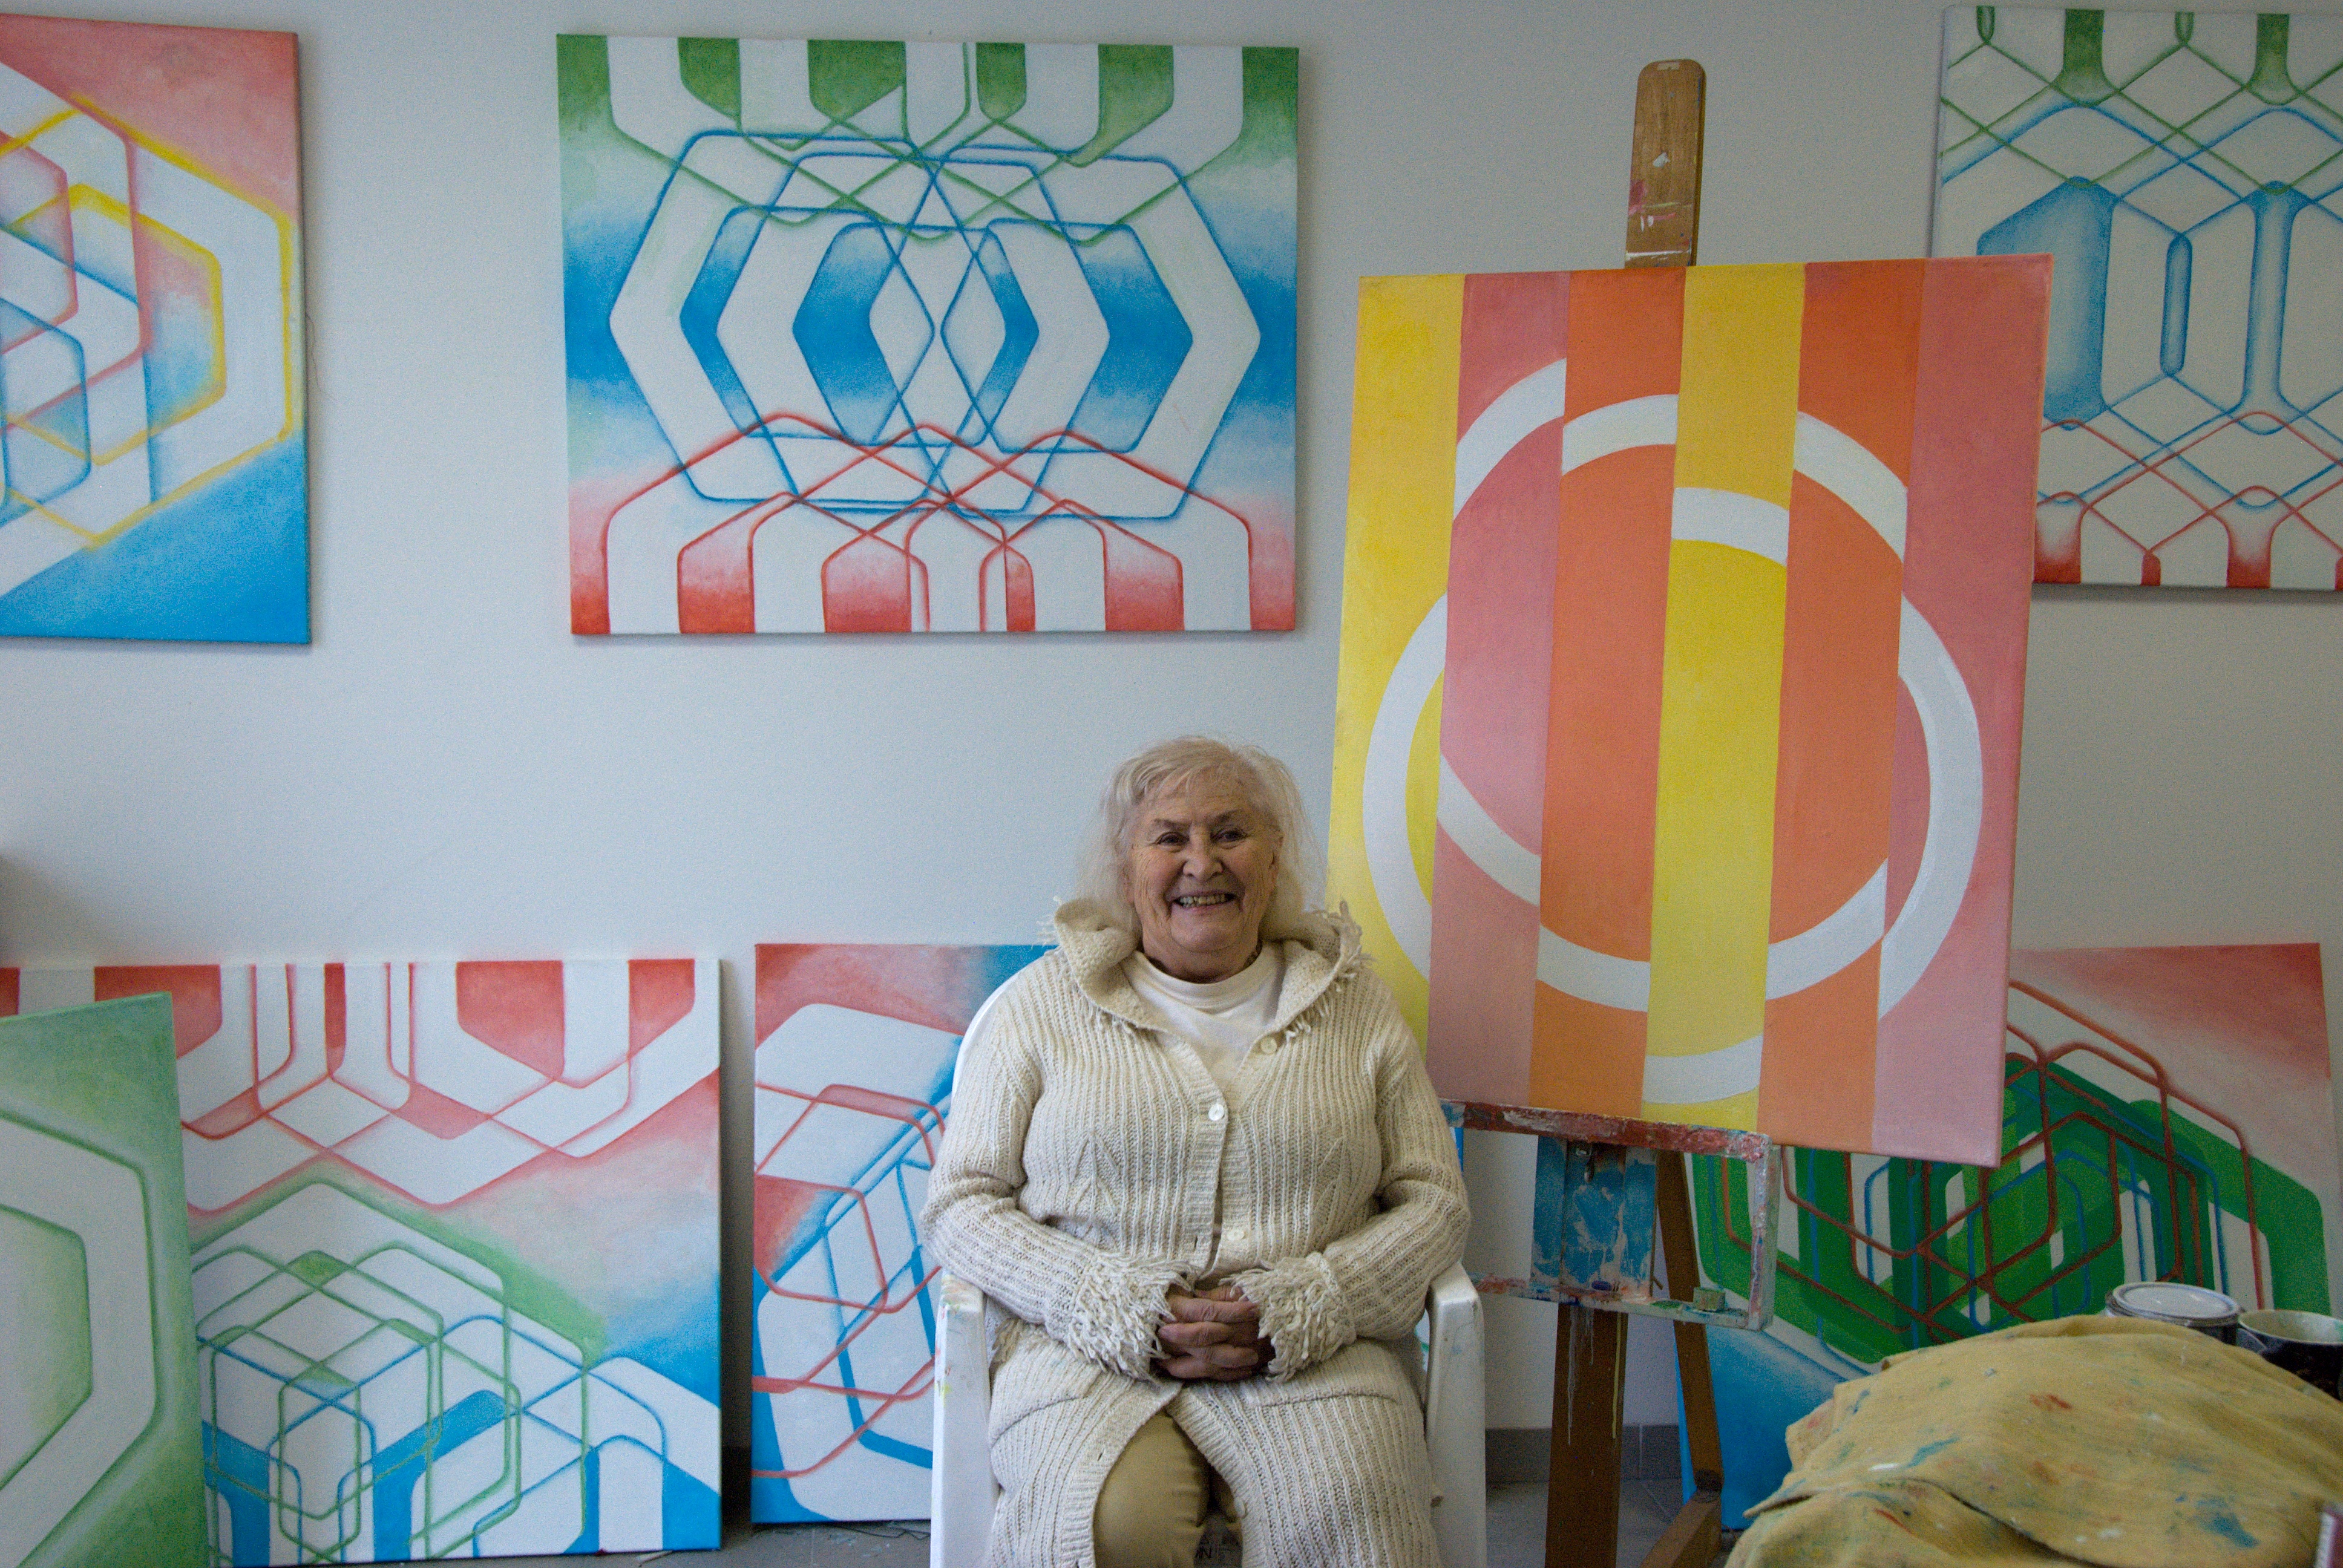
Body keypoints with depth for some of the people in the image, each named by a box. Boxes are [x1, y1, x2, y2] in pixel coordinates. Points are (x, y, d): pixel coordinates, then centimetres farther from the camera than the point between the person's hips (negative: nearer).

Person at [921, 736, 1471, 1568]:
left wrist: (1294, 1309, -9)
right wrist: (1121, 1309, -10)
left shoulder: (1354, 1004, 11)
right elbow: (960, 1201, 5)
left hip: (1312, 1352, 1)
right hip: (1087, 1351, 0)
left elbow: (1433, 1202, 9)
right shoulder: (1042, 1002, 7)